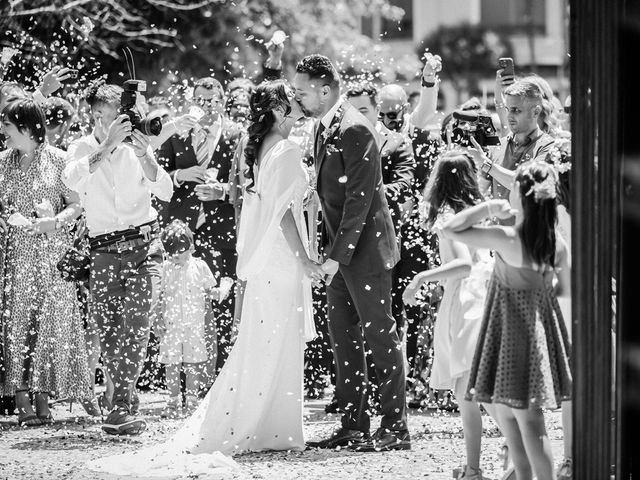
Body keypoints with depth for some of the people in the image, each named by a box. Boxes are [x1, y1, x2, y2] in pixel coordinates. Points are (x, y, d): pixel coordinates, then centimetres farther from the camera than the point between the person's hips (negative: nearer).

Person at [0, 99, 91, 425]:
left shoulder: (57, 160, 1)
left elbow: (76, 205, 1)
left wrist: (54, 221, -16)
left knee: (49, 322, -3)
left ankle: (42, 399, 1)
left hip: (51, 250, -2)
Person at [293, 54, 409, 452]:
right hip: (340, 249, 10)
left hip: (365, 247, -10)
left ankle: (396, 427, 0)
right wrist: (328, 248, 12)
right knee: (343, 335, 11)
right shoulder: (325, 128, 11)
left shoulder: (354, 130, -18)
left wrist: (338, 254, -20)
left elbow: (359, 199, -21)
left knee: (379, 331, -4)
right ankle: (353, 426, 17)